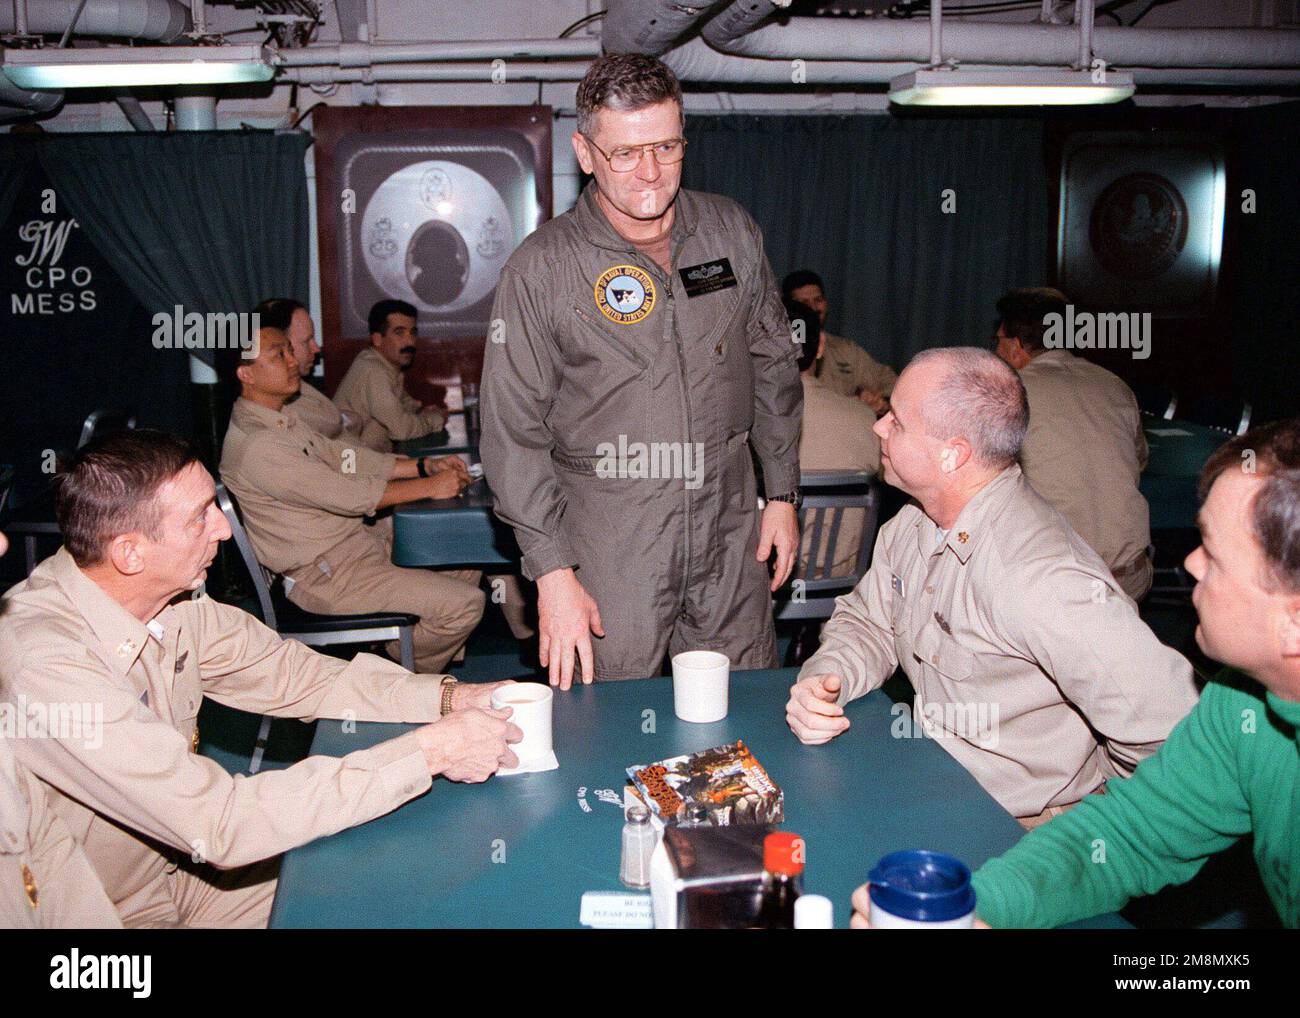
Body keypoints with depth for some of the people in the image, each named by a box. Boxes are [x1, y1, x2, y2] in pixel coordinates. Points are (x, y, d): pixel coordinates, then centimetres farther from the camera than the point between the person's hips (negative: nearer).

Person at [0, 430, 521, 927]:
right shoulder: (46, 665, -32)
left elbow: (285, 671, 2)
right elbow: (220, 823, -34)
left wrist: (446, 696, -11)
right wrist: (428, 752, -31)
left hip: (186, 858, 7)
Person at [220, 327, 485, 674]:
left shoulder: (282, 420, 9)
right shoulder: (257, 446, -24)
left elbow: (341, 456, 10)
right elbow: (345, 495, -24)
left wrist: (425, 466, -1)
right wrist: (429, 487, -17)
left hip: (356, 539, 11)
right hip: (327, 574, -10)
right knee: (465, 603, -16)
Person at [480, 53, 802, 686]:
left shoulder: (732, 232, 4)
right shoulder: (541, 267, -8)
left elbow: (772, 366, 14)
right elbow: (514, 432, -7)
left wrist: (782, 493, 11)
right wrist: (553, 571, -11)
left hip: (730, 537, 4)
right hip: (610, 547, -3)